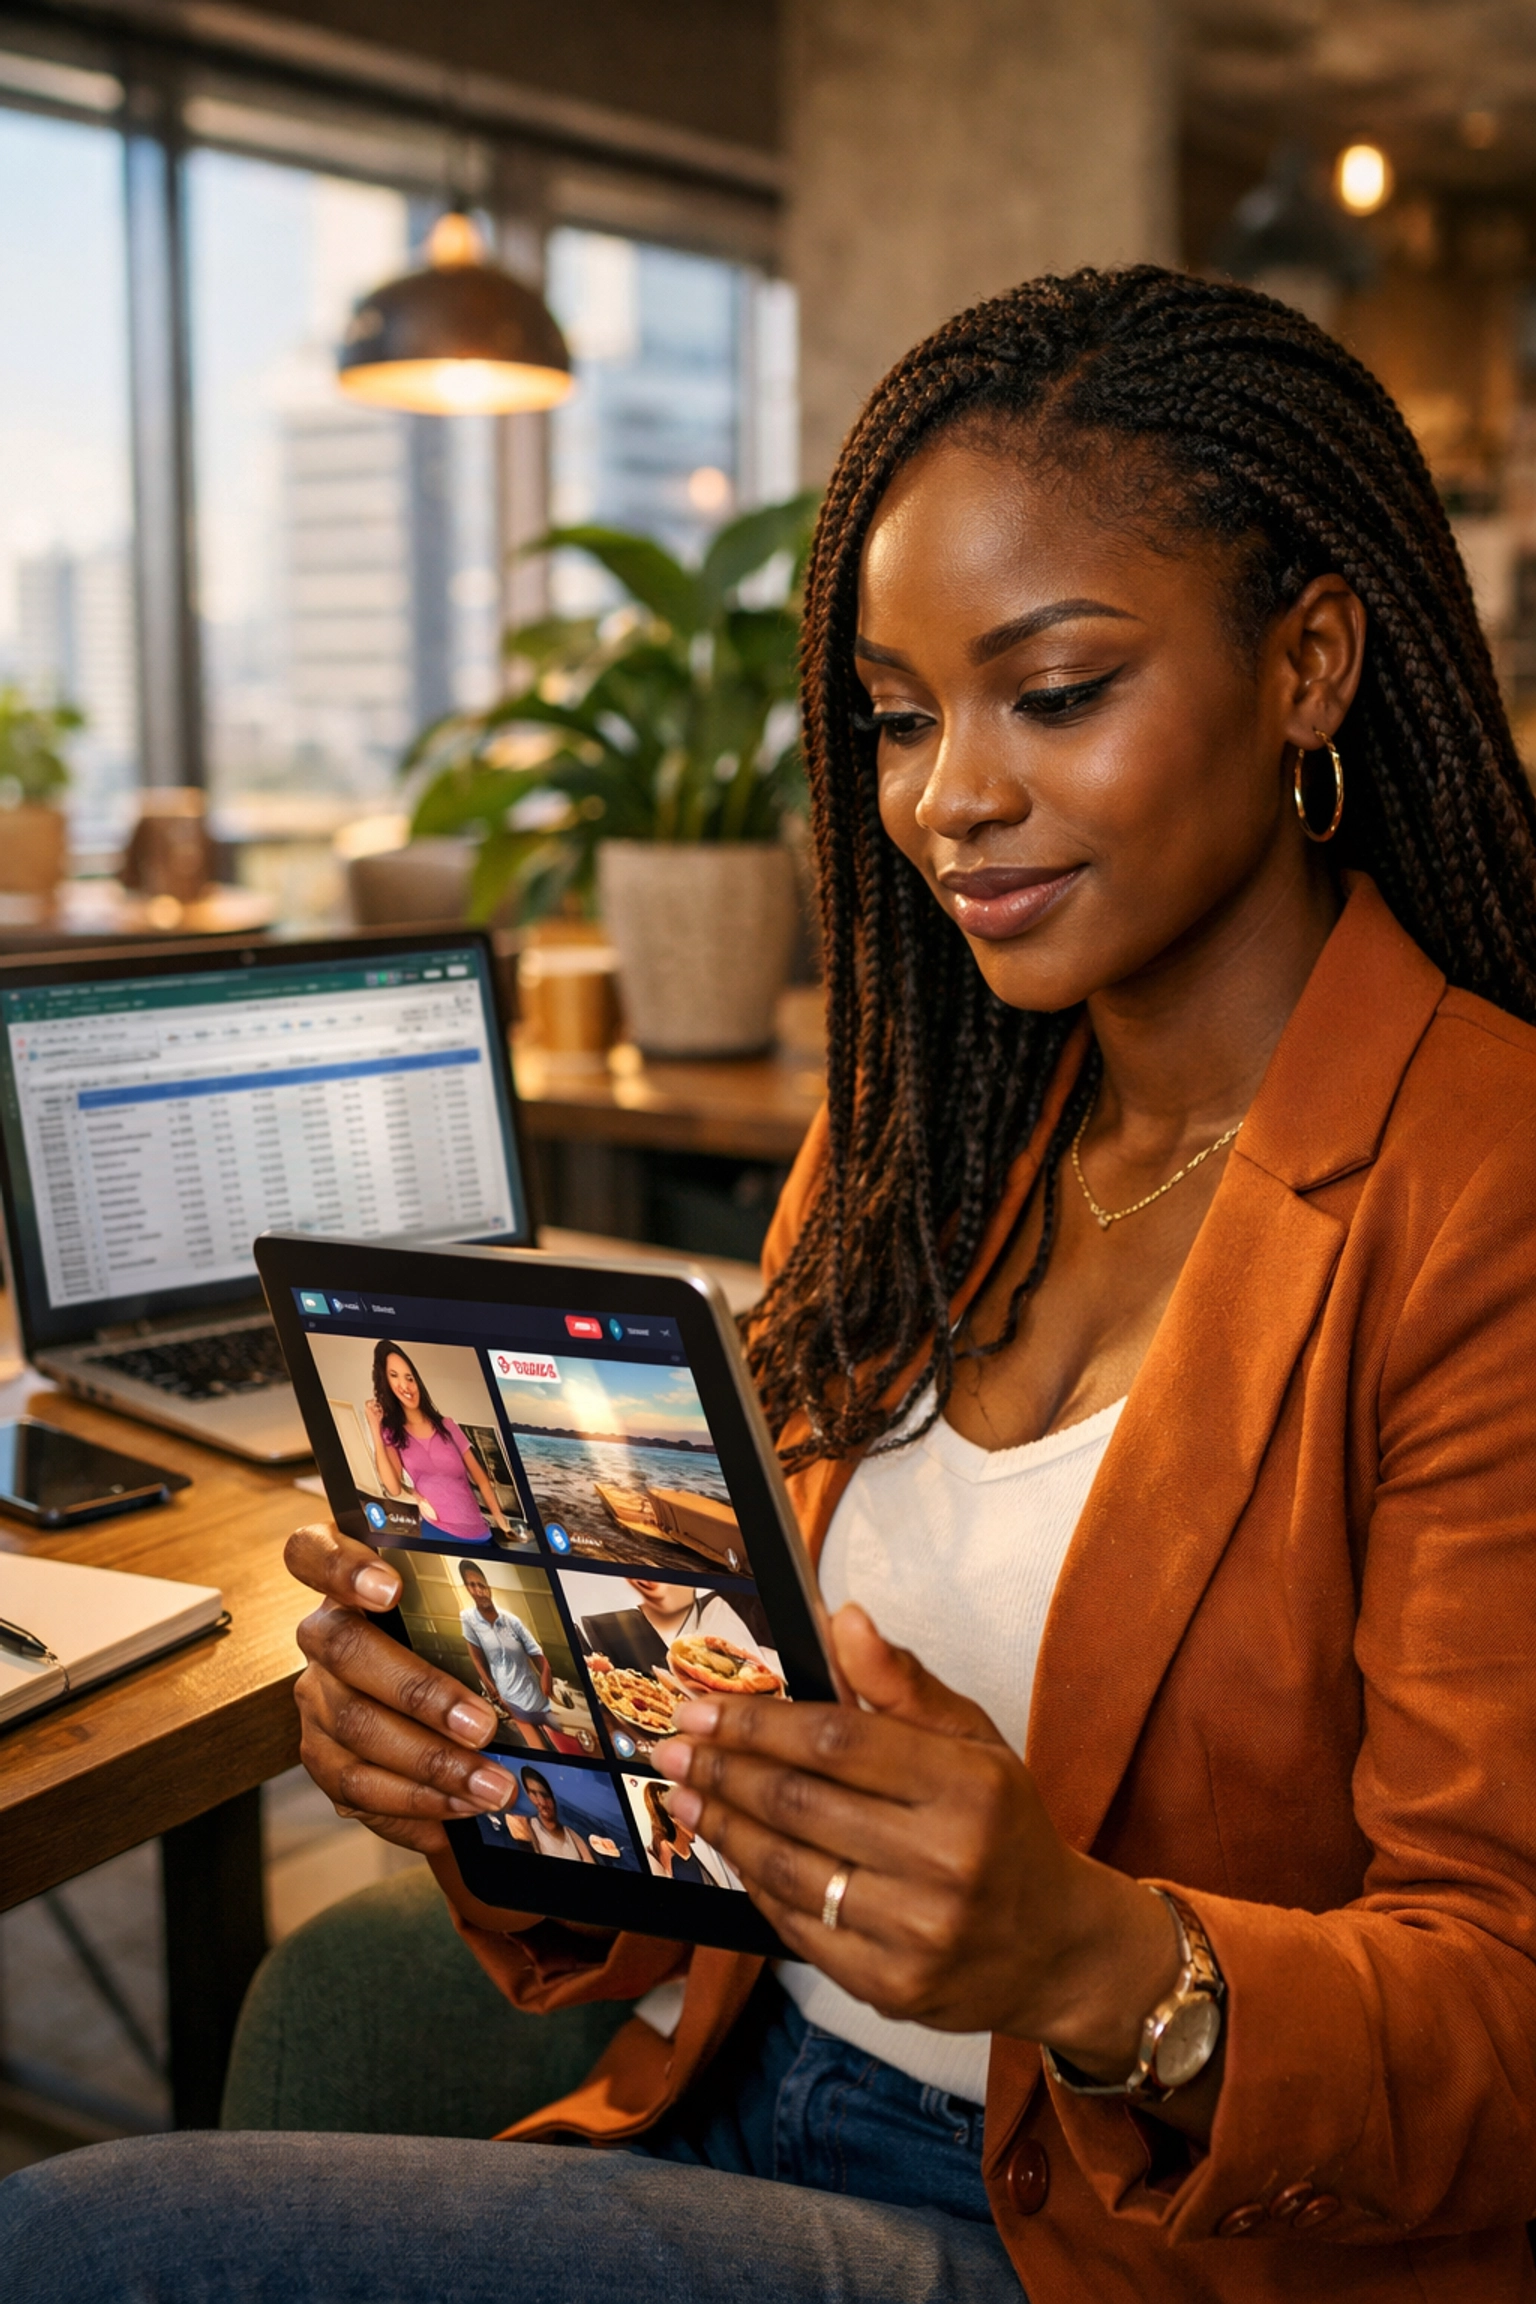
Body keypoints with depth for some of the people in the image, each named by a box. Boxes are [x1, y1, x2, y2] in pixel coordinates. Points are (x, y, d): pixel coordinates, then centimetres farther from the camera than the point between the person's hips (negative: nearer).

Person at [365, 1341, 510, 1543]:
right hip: (437, 1531, -2)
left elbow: (481, 1479, 10)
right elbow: (394, 1488, -11)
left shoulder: (446, 1425, 10)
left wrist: (503, 1525, -1)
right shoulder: (391, 1432, 5)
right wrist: (375, 1430, -12)